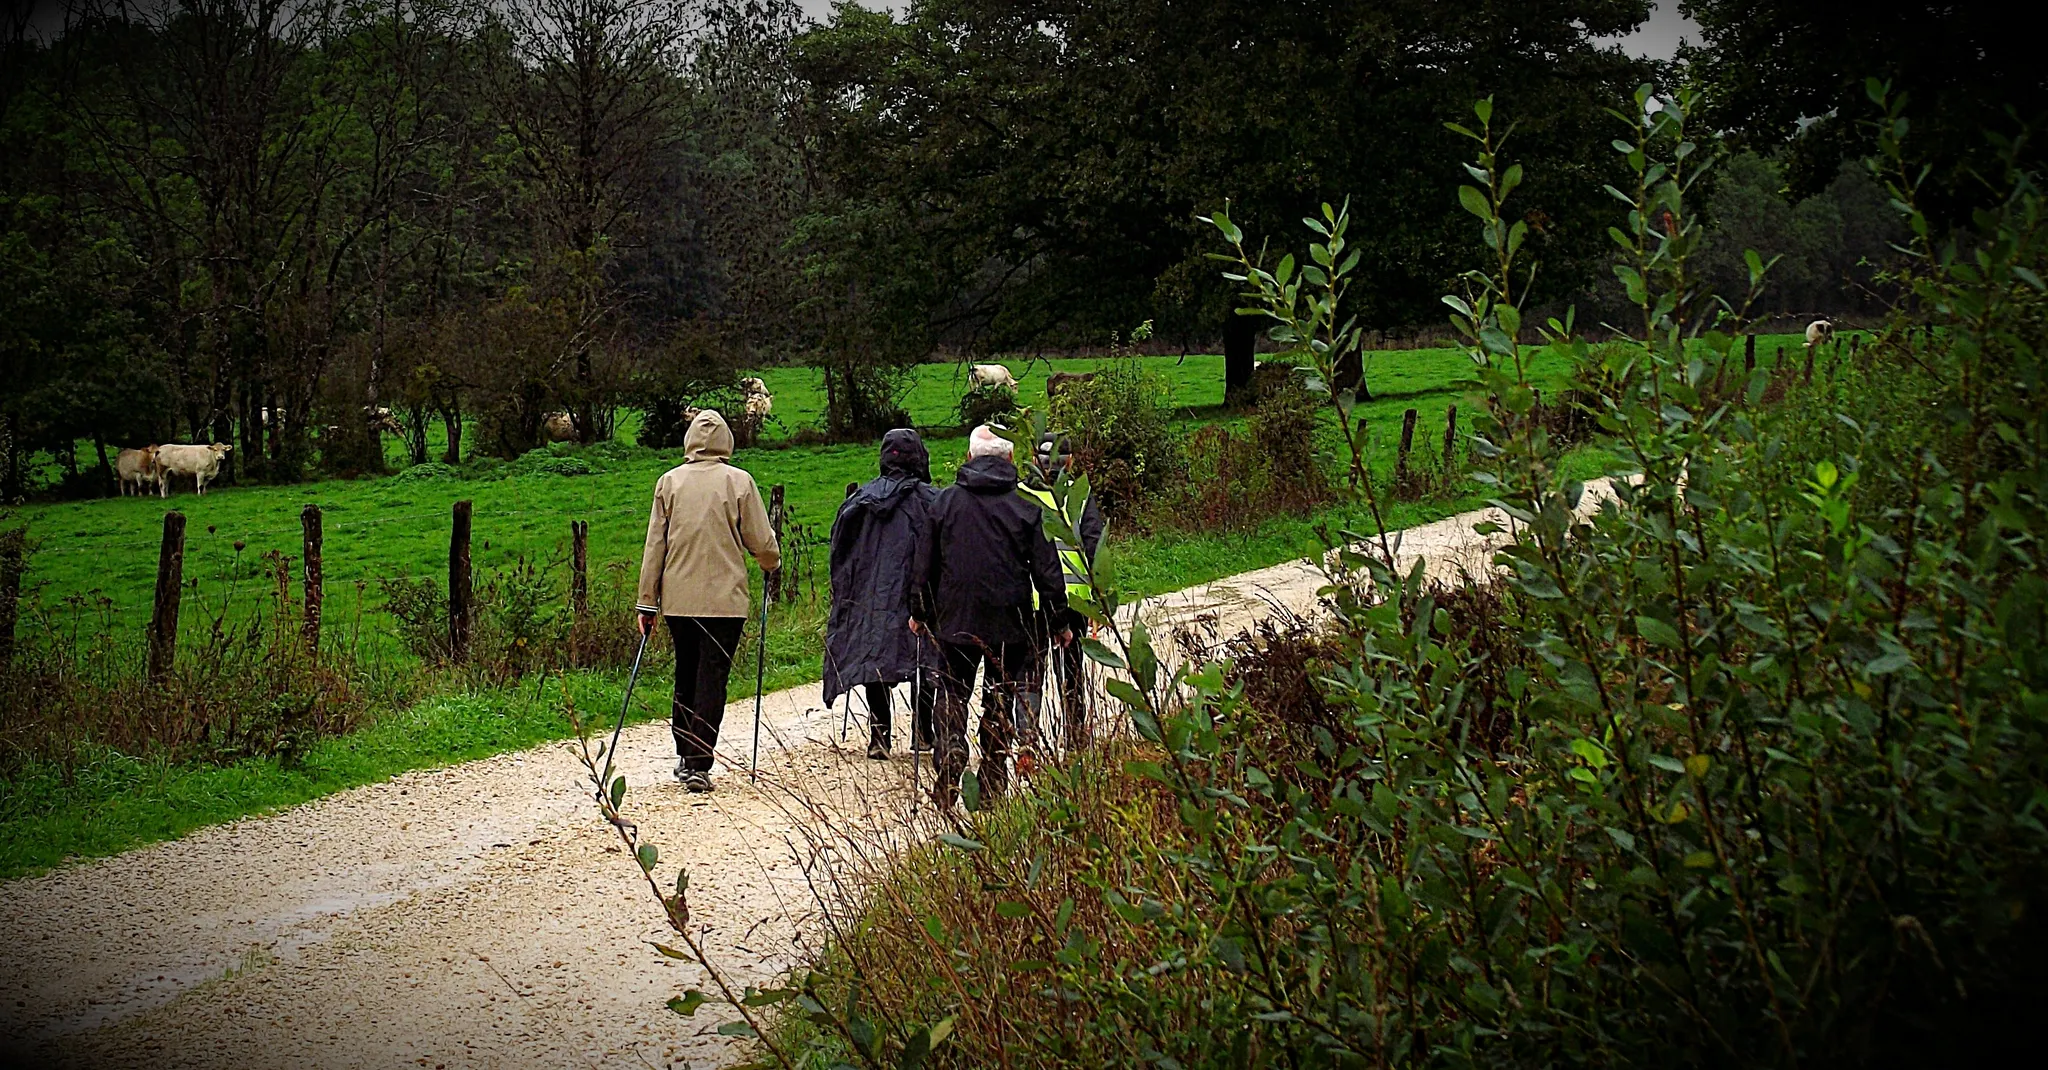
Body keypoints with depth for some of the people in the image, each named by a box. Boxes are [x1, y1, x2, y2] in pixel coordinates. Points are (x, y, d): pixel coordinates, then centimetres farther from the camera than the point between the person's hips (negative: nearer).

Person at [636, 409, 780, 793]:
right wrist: (772, 565, 20)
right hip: (725, 599, -3)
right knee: (712, 679, -1)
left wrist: (648, 602, 9)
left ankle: (684, 756, 25)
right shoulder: (739, 482, -5)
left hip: (677, 598, 3)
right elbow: (761, 541, -3)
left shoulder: (669, 482, 2)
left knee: (685, 676, 17)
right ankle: (699, 765, -6)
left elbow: (654, 545, 4)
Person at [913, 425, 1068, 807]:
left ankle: (949, 772, -9)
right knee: (1000, 703, 9)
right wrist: (1058, 618, 5)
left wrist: (920, 613, 19)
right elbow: (1046, 569, -3)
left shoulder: (946, 501, 2)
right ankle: (993, 783, 9)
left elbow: (926, 564, 8)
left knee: (952, 695, 9)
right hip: (1010, 623, 0)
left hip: (956, 618, 1)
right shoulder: (1026, 504, -3)